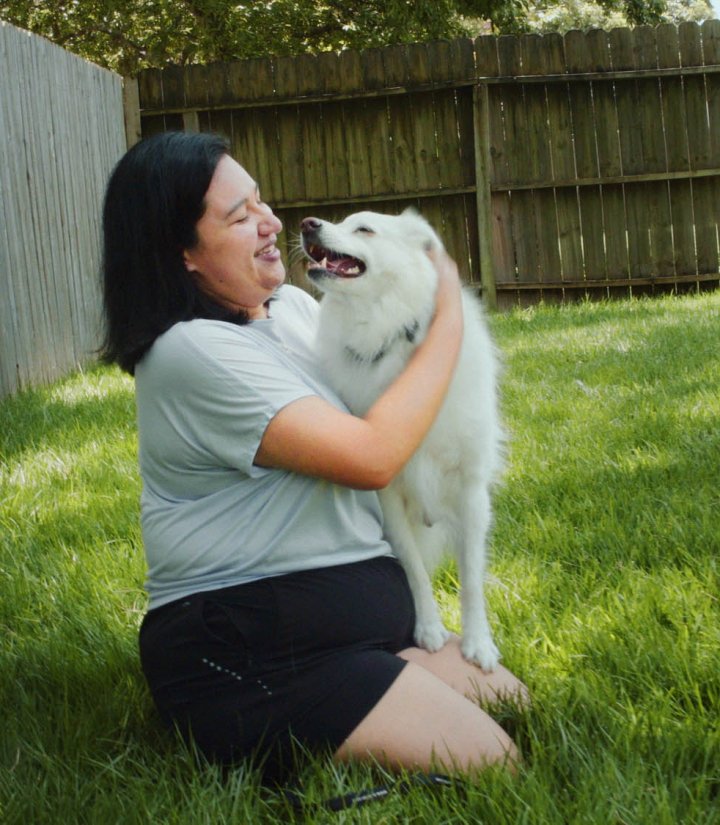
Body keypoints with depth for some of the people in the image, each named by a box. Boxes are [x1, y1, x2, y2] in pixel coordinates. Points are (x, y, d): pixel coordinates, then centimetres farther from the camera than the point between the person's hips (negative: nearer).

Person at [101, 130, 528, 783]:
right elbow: (372, 456, -24)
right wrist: (448, 319, -13)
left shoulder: (292, 306, 9)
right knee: (488, 762, -17)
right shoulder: (194, 352, -20)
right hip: (245, 650, -10)